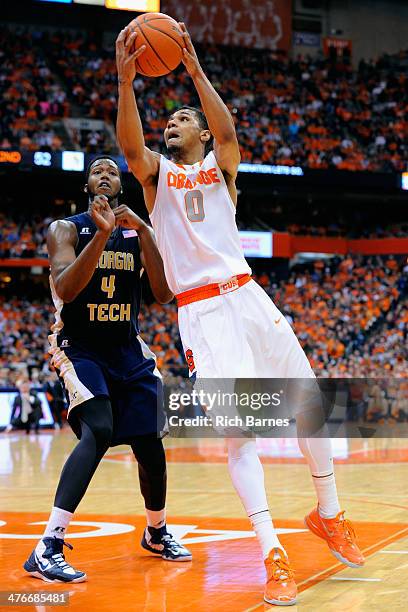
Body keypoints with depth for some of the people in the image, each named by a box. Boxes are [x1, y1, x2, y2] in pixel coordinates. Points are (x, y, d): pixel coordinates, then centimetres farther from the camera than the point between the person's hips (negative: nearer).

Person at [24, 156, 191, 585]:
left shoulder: (139, 233, 5)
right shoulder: (66, 229, -6)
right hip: (79, 347, -5)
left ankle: (156, 533, 32)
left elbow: (164, 295, -7)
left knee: (149, 445, 4)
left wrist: (143, 232, -18)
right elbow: (65, 290, -22)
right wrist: (103, 233, -30)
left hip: (128, 349, 5)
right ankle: (47, 549, -29)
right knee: (98, 431, -27)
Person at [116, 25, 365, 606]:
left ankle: (329, 514, 25)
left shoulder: (220, 166, 14)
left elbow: (228, 131, -10)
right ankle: (273, 555, -10)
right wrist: (126, 79, -25)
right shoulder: (157, 173, 12)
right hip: (200, 311, -2)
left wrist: (195, 69, -20)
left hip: (246, 294, 2)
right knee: (238, 430, -11)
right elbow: (130, 144, -12)